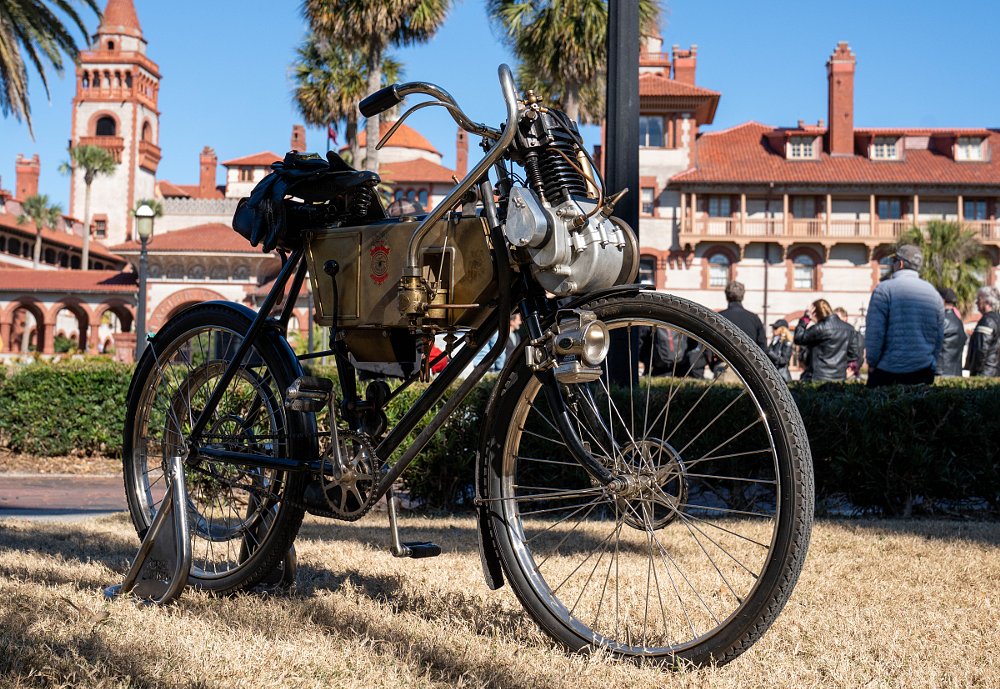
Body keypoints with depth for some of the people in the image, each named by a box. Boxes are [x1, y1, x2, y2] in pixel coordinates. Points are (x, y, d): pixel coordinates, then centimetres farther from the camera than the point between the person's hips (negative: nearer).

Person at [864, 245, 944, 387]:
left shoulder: (884, 289, -6)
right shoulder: (934, 293, 11)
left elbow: (874, 331, -11)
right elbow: (940, 337, 14)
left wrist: (872, 363, -1)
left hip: (888, 371, -5)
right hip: (924, 372, 5)